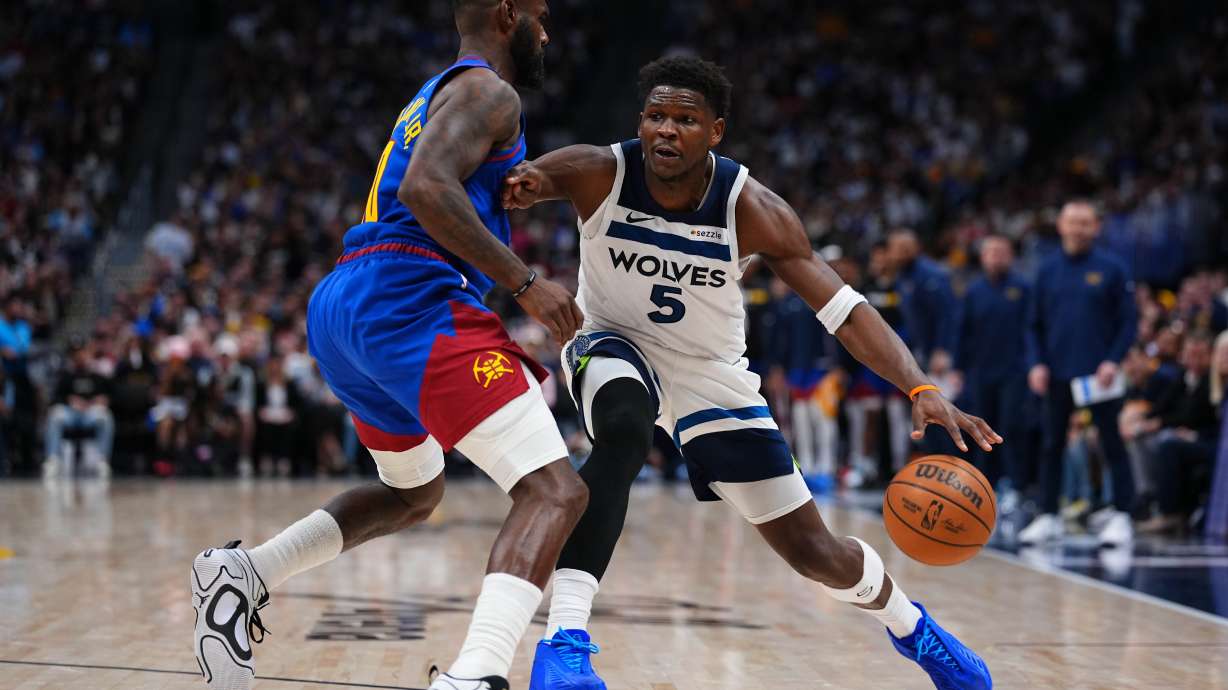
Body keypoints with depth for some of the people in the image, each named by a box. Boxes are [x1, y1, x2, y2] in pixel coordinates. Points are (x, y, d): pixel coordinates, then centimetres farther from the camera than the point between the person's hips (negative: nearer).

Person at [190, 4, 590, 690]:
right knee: (555, 492, -18)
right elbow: (426, 189, -19)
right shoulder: (489, 92, -1)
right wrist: (526, 284, -19)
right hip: (410, 301, -10)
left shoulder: (434, 97, 29)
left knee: (415, 493, 32)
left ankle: (244, 573, 19)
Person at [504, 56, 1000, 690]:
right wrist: (519, 187, -58)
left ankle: (909, 625, 38)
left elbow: (844, 309, -24)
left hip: (711, 372, 1)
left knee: (812, 550, 5)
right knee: (625, 434, -40)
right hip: (614, 346, -1)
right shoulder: (598, 174, -24)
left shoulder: (753, 210, -23)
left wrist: (921, 389, -39)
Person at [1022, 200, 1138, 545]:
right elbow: (1035, 324, 10)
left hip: (1099, 374, -3)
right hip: (1057, 374, 3)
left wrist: (1114, 361, -14)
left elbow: (1127, 321, -2)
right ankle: (1048, 515, 13)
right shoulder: (1048, 270, 7)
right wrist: (1037, 363, -3)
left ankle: (1121, 515, 6)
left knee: (1113, 445, 1)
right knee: (1052, 445, 6)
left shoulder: (1111, 269, -1)